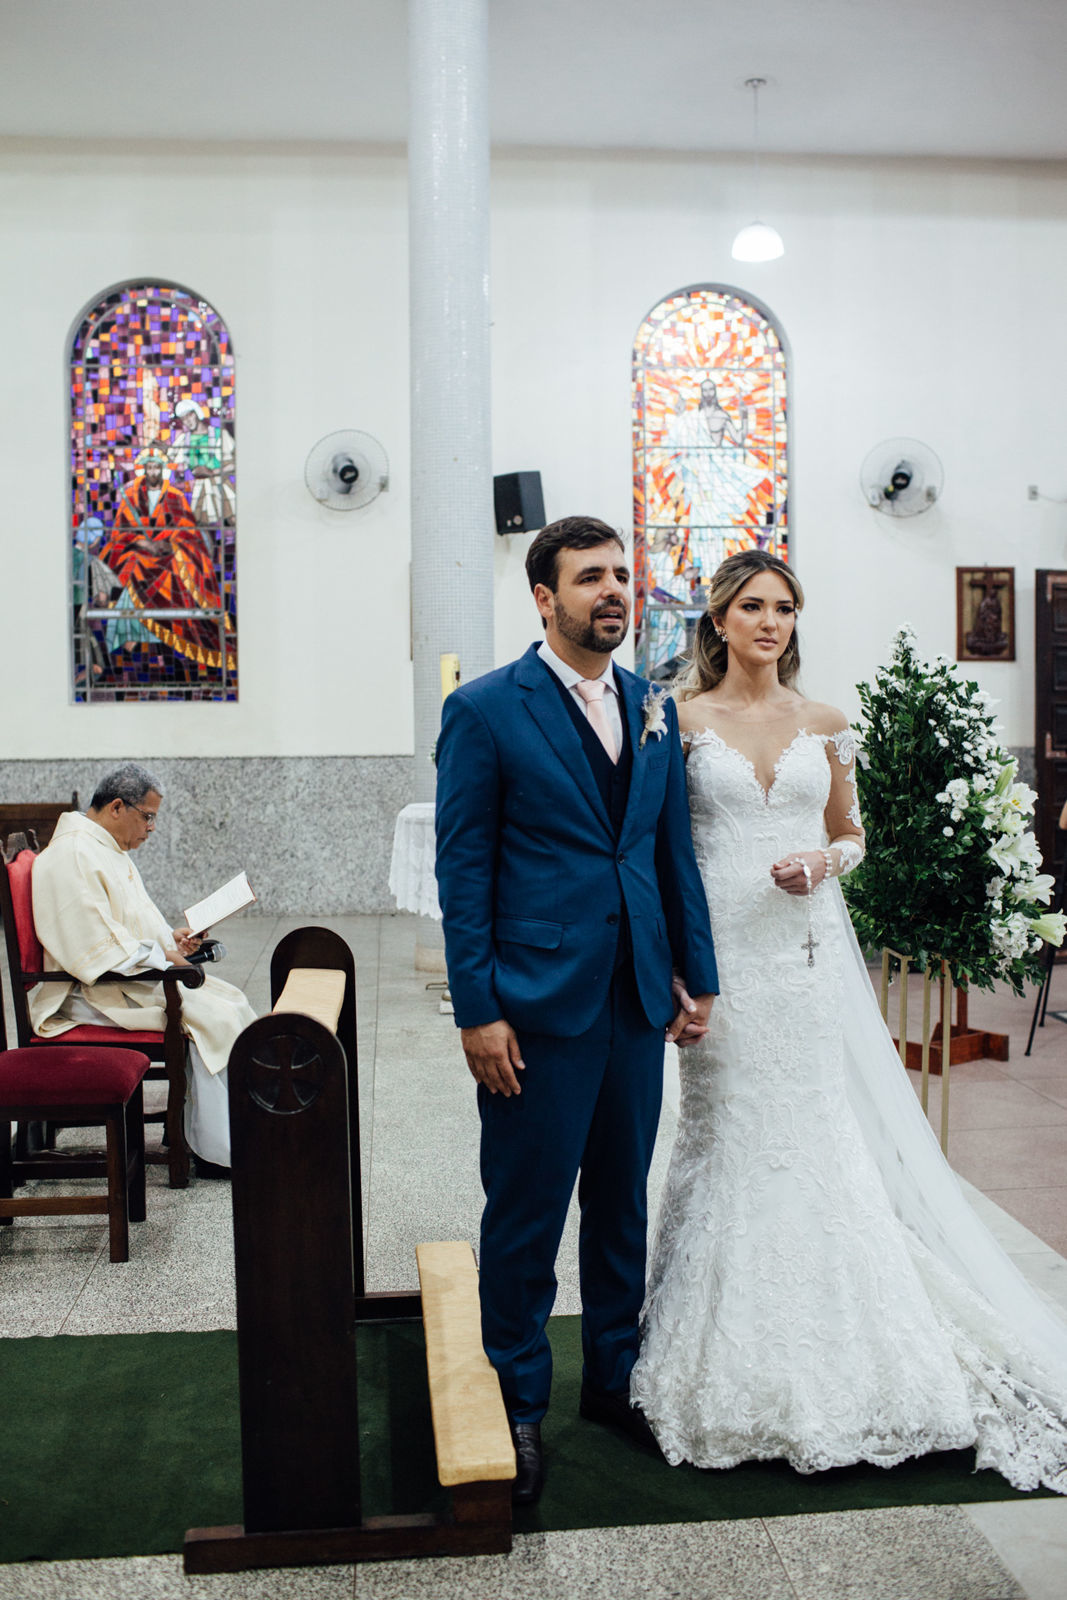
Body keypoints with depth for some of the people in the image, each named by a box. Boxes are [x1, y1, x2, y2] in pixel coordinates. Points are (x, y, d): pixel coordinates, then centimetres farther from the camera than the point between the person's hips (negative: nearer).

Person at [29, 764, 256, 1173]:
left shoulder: (110, 848, 15)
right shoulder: (71, 856, -19)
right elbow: (95, 951, -25)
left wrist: (170, 938, 7)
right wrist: (162, 958, -16)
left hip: (137, 973, 11)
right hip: (95, 994, -11)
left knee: (232, 1001, -1)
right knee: (212, 1017, -22)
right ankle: (214, 1149, -13)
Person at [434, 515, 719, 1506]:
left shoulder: (655, 709, 9)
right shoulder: (486, 710, -7)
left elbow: (674, 853, 13)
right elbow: (462, 868, -9)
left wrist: (697, 975, 10)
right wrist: (477, 1010, -13)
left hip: (638, 1001, 5)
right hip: (537, 1006, -5)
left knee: (622, 1203, 17)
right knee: (526, 1214, 7)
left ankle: (613, 1379, 35)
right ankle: (516, 1404, 25)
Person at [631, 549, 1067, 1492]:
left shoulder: (822, 724, 9)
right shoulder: (684, 720, 1)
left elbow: (850, 832, 17)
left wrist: (825, 861, -6)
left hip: (811, 947, 2)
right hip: (723, 949, -2)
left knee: (827, 1132, 2)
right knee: (733, 1132, 2)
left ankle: (833, 1352, 19)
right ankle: (743, 1361, 18)